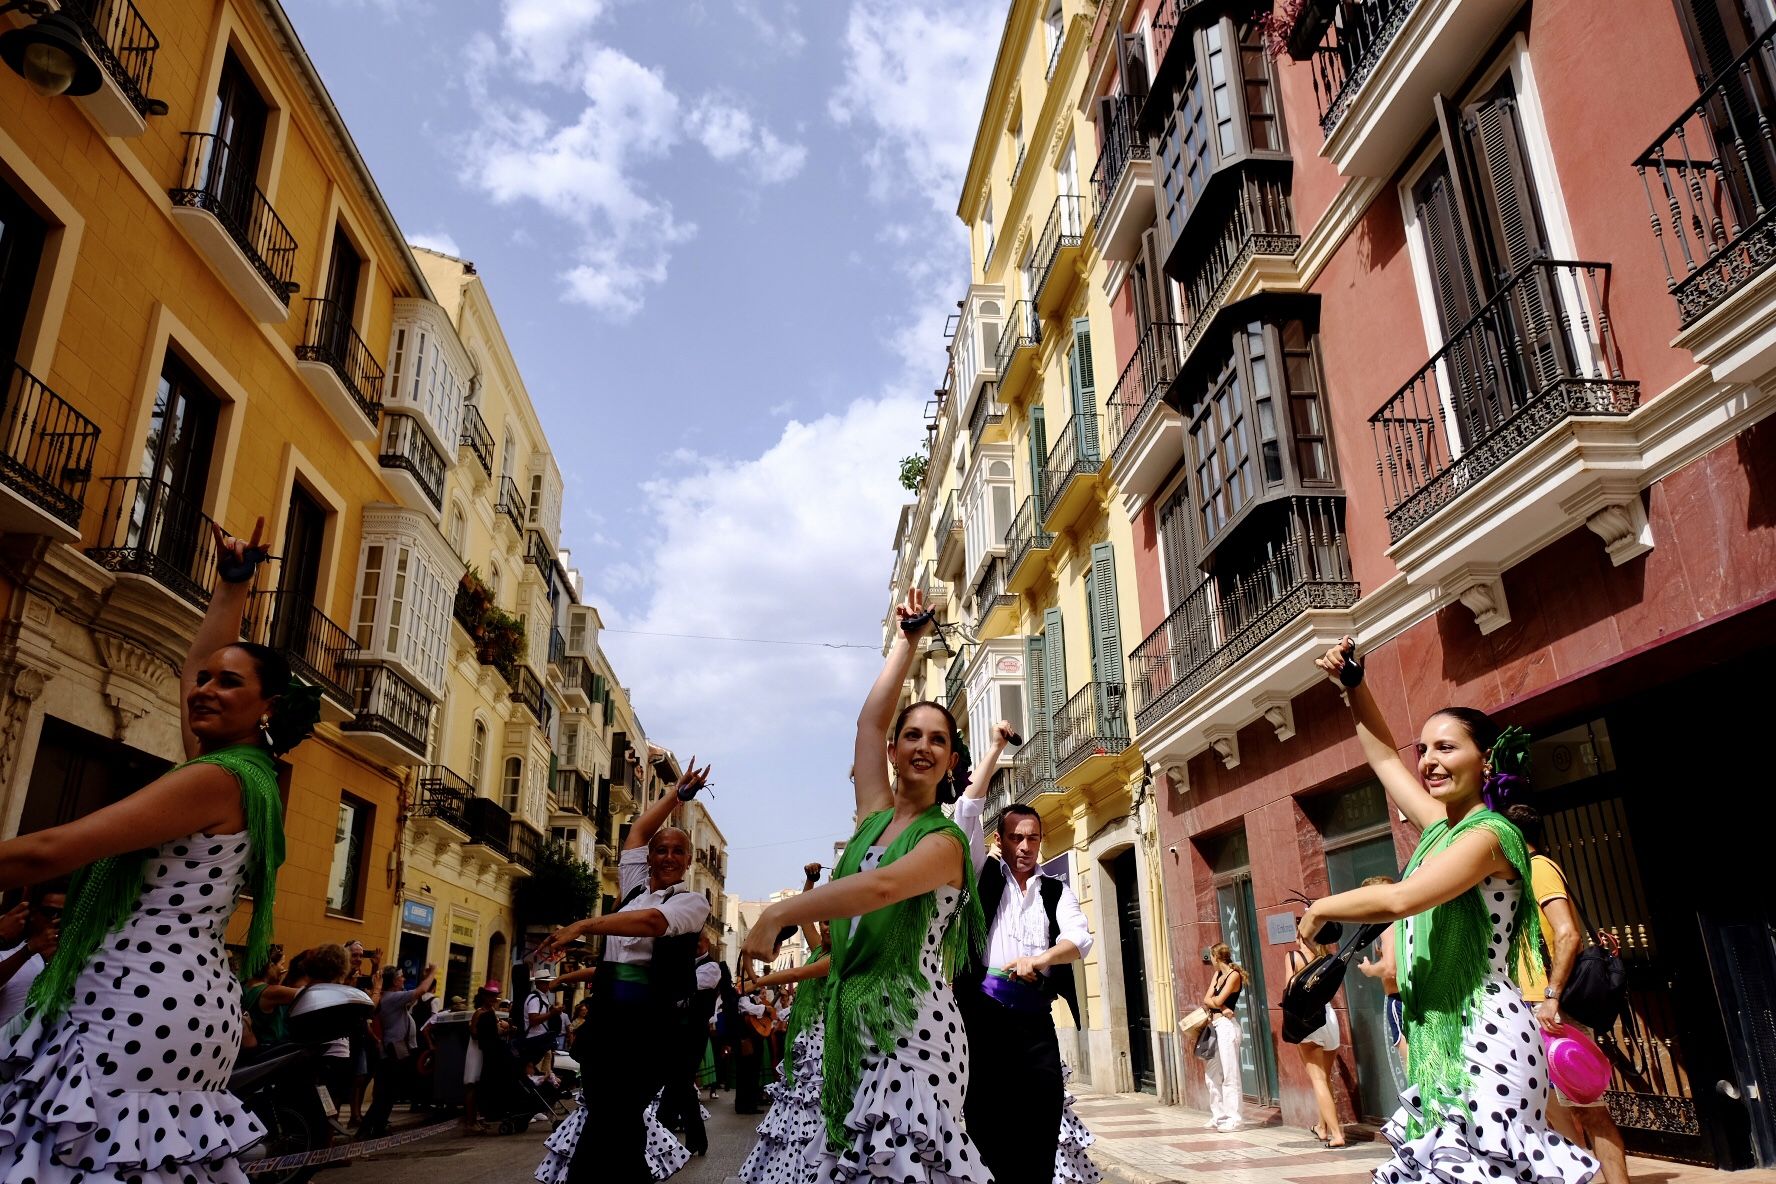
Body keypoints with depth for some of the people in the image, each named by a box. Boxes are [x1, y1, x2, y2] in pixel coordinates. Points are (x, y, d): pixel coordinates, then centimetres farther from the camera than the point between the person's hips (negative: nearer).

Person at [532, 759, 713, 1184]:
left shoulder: (692, 902, -3)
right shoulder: (634, 886, 16)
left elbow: (651, 921, -21)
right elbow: (638, 832, 22)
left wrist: (582, 926, -25)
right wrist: (677, 793, 25)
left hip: (650, 1015, -6)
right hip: (607, 1007, 6)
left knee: (615, 1118, -10)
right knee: (597, 1110, 4)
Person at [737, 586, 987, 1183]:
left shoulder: (945, 842, -5)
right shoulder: (875, 816, 13)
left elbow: (883, 886, -25)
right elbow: (869, 720, 12)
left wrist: (776, 914, -26)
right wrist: (908, 640, 17)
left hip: (911, 1028, -6)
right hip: (852, 1024, 6)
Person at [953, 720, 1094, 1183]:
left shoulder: (1057, 892, 13)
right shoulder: (986, 876, 10)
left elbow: (1080, 940, -2)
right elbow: (967, 813, -1)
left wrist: (1038, 959, -22)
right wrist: (996, 749, -1)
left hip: (1035, 1017, 2)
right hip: (983, 1010, -2)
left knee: (1043, 1118, 0)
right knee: (986, 1118, 0)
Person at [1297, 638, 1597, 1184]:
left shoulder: (1489, 833, -13)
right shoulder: (1442, 826, 11)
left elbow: (1400, 899, -26)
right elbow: (1384, 757, 23)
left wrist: (1320, 909, -11)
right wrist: (1353, 686, 17)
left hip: (1485, 1036, -8)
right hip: (1442, 1040, 9)